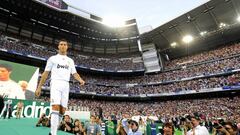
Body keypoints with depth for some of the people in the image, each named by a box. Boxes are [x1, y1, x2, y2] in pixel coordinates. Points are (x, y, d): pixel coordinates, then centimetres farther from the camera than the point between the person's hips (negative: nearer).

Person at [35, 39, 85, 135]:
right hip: (55, 83, -3)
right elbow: (46, 73, 9)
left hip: (65, 85, 3)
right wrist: (39, 87, 4)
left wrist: (80, 80, -10)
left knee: (62, 110, 2)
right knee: (56, 107, -18)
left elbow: (74, 73, 13)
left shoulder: (70, 60, 20)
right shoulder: (52, 58, 12)